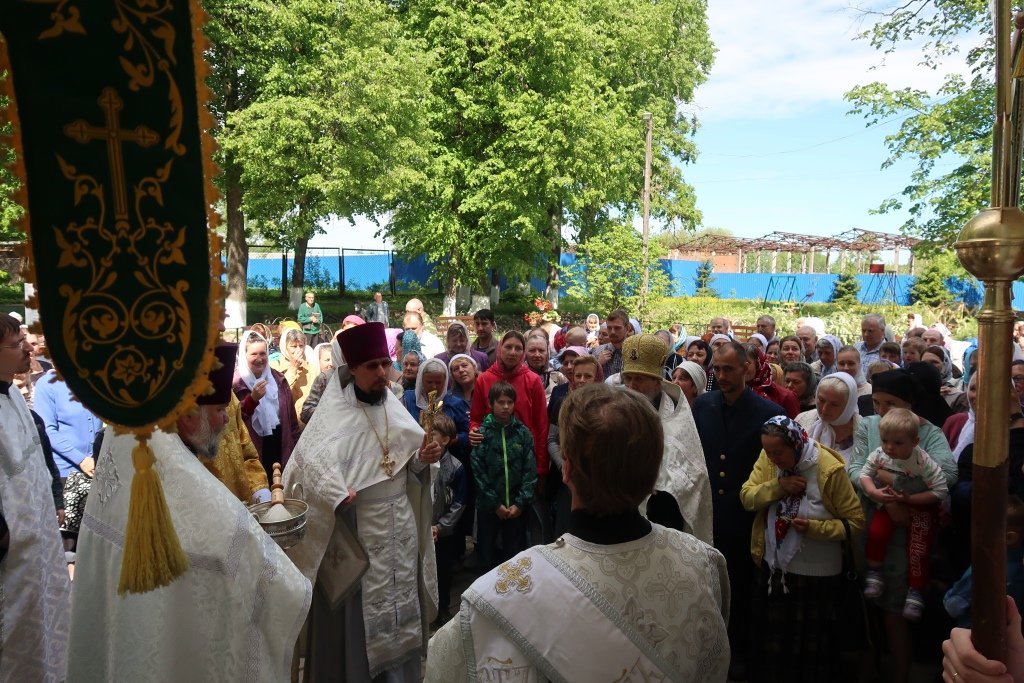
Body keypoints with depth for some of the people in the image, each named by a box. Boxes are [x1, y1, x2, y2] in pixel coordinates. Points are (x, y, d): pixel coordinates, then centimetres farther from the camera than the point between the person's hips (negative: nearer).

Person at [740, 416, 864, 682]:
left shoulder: (829, 469, -21)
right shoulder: (768, 457, -9)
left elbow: (855, 522, -15)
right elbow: (747, 497, -11)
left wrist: (814, 528, -28)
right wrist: (777, 485, -26)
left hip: (815, 573, -4)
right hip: (773, 566, 4)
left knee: (810, 642, 16)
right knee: (771, 637, 19)